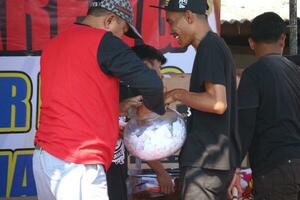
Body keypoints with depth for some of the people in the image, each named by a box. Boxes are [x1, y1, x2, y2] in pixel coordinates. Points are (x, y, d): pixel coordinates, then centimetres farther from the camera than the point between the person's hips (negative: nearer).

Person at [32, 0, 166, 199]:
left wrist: (110, 127, 26)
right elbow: (151, 83, -13)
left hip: (44, 156, 8)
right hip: (76, 164, -8)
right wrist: (155, 109, 7)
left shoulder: (53, 45, 18)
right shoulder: (103, 41, -6)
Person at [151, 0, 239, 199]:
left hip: (206, 160, -10)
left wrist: (178, 95, -11)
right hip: (218, 158, 10)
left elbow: (217, 103, -22)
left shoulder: (209, 47, -12)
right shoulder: (216, 45, 18)